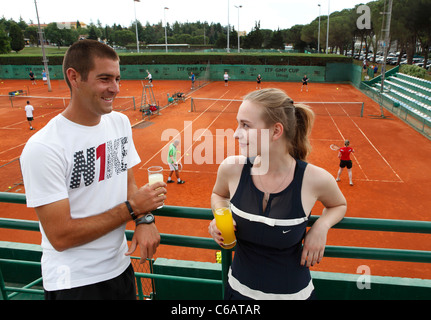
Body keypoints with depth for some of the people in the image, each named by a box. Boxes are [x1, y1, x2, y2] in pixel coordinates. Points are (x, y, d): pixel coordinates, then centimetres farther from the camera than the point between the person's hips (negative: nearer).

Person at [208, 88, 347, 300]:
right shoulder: (232, 168, -17)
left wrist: (321, 227, -16)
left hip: (293, 292, -1)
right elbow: (218, 194, 6)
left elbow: (339, 205, 3)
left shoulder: (314, 179, -20)